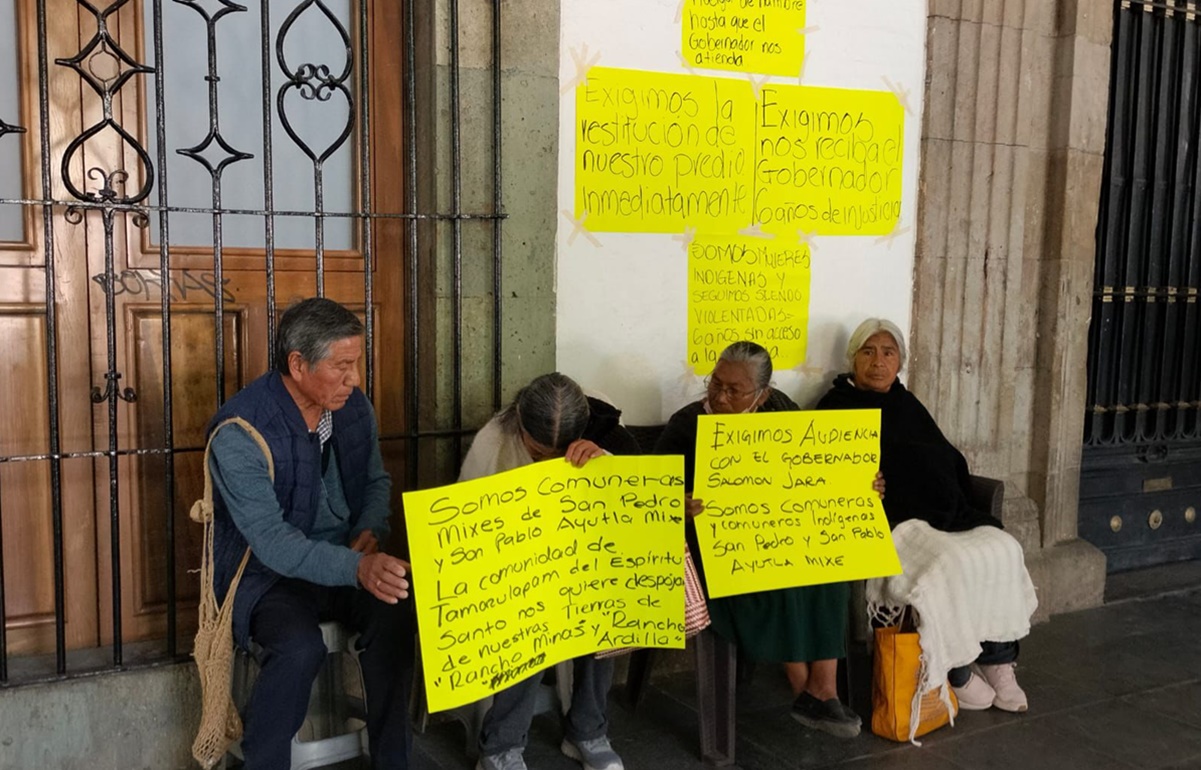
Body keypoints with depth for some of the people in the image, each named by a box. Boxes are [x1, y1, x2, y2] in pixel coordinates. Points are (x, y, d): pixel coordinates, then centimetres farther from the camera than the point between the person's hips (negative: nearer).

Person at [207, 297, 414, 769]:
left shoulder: (354, 408, -2)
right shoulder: (240, 432, -22)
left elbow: (376, 481, 14)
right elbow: (272, 542, -29)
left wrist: (370, 533, -8)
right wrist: (357, 567, -43)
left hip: (348, 559, 5)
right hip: (266, 572, -5)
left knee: (397, 615, -25)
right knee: (299, 647, -34)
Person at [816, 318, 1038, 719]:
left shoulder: (907, 405, 21)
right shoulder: (837, 408, 3)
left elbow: (951, 460, 20)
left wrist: (961, 510, 4)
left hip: (944, 517, 7)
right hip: (889, 525, -7)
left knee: (1003, 549, -15)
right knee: (951, 564, -30)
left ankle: (997, 661, -8)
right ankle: (958, 671, -13)